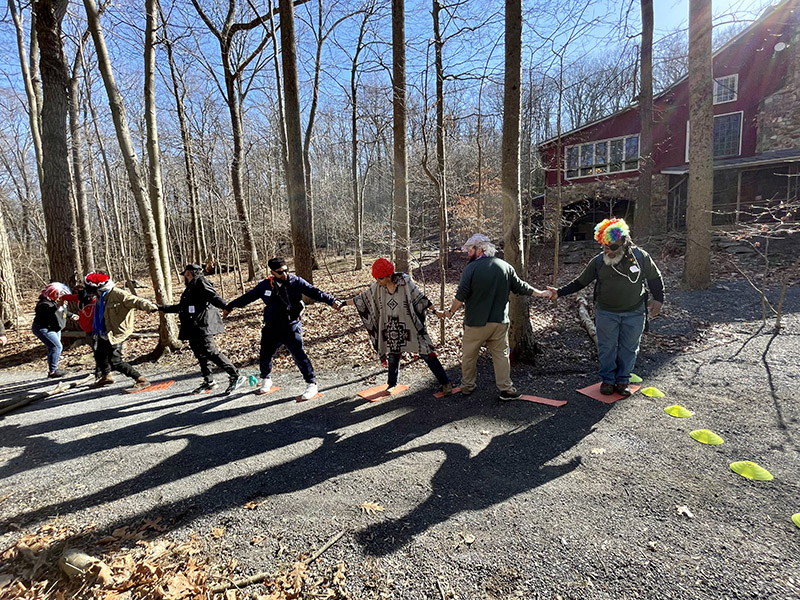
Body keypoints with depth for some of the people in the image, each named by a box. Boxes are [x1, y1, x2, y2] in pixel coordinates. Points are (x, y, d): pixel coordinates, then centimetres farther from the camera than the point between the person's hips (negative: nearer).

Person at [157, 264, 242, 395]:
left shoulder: (200, 282, -3)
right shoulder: (191, 287, 26)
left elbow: (213, 296, -19)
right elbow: (181, 307, 37)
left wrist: (226, 306, -36)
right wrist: (162, 308, 46)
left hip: (202, 326, -10)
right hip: (194, 329, 10)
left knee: (211, 352, -16)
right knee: (200, 355, 10)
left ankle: (234, 376, -16)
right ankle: (208, 381, 19)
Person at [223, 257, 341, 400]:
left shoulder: (296, 282, -5)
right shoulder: (265, 285, 3)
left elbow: (314, 292, -14)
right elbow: (248, 297, 16)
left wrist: (331, 301, -28)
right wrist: (230, 306, 25)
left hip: (291, 328, -4)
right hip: (271, 329, 4)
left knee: (299, 356, -13)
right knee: (264, 357, 12)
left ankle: (312, 384, 0)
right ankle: (266, 380, 40)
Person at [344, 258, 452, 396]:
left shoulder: (405, 282, -18)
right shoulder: (377, 287, -7)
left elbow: (420, 298, -11)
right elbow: (362, 298, 5)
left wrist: (435, 311, -10)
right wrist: (344, 303, 9)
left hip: (411, 327, -4)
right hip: (392, 330, 4)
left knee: (427, 354, -1)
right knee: (393, 356, 15)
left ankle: (445, 383, 10)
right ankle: (392, 384, 36)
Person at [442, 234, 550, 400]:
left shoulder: (471, 268, -10)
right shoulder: (505, 266, 3)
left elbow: (461, 296, -14)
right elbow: (521, 288, 11)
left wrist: (451, 312, 0)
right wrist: (540, 293, 26)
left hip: (476, 322, -3)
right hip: (500, 322, 3)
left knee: (469, 355, 12)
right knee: (501, 355, 11)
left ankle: (467, 386, 22)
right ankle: (506, 389, 13)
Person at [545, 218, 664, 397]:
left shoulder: (641, 256, -7)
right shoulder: (598, 261, -7)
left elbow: (655, 278, 8)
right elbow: (580, 282, 0)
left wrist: (658, 299, 0)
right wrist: (559, 293, -9)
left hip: (634, 313, 0)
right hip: (606, 313, 0)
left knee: (629, 348, 9)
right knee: (607, 348, 7)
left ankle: (623, 380, 27)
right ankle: (608, 379, 24)